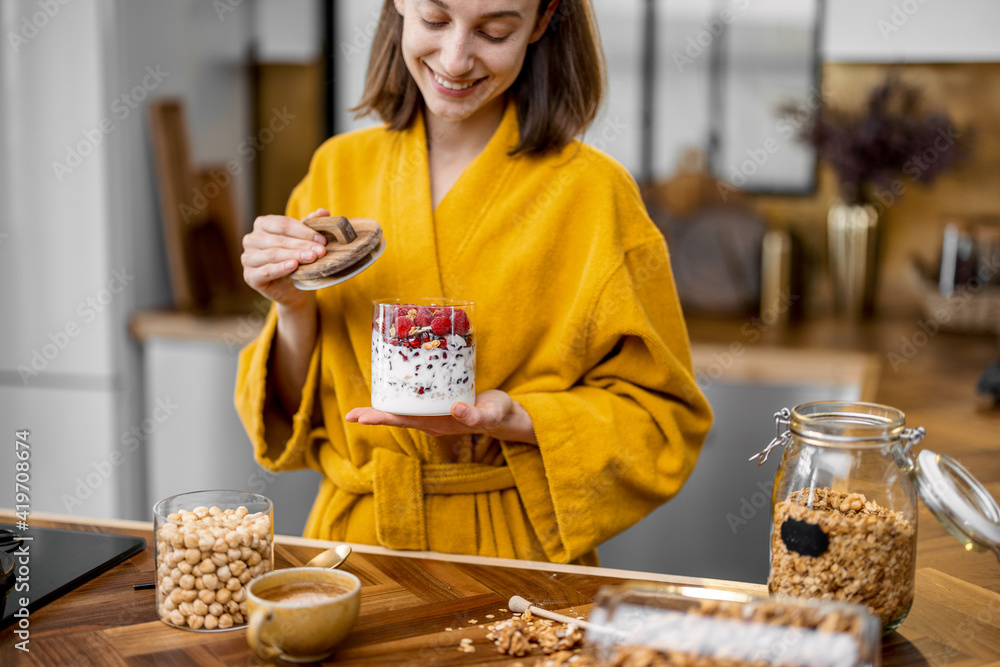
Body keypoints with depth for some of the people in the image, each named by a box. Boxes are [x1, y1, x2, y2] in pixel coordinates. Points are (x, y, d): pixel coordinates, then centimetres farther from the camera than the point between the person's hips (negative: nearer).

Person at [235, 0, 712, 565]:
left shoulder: (592, 192, -7)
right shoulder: (338, 170, 4)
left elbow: (665, 420, -1)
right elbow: (298, 415, 8)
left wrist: (515, 420, -16)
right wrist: (294, 308, -11)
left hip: (517, 558, 0)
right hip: (358, 546, 0)